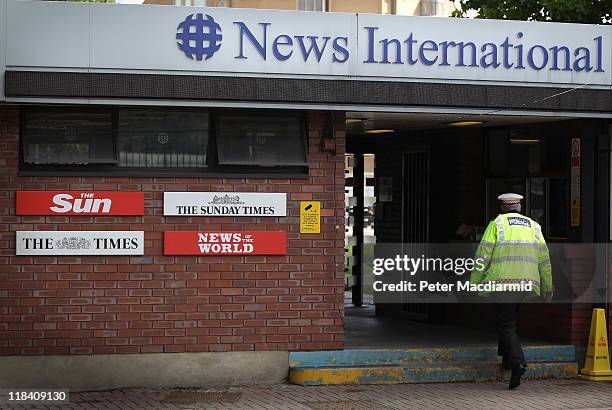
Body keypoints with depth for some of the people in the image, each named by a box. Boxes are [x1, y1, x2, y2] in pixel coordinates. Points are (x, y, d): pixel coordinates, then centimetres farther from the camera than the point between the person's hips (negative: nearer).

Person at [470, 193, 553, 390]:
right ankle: (507, 356, 23)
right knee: (509, 320, 23)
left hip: (503, 281, -4)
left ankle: (517, 362, -20)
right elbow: (544, 258, 12)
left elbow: (483, 255, -2)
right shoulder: (533, 226, 15)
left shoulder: (496, 224, 3)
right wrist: (547, 287, 17)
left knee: (505, 324, -4)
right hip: (527, 283, 4)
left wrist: (474, 283, 3)